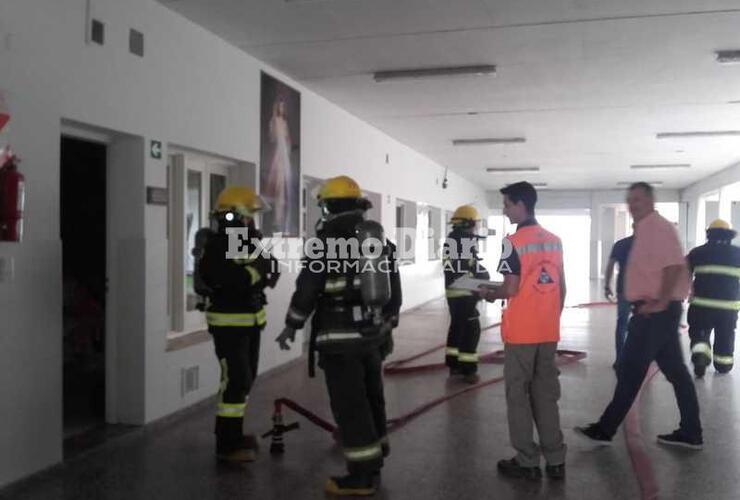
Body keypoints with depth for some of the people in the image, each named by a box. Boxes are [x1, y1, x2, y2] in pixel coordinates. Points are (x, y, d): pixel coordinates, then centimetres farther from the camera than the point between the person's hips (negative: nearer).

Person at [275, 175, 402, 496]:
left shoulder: (327, 239, -11)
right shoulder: (380, 237, 11)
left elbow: (307, 287, -11)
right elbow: (394, 288, 15)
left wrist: (291, 326, -1)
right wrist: (389, 326, 24)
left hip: (341, 337, -8)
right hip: (373, 334, 8)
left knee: (349, 405, 0)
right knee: (371, 397, 19)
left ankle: (362, 476, 6)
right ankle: (374, 463, 32)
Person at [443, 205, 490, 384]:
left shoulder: (449, 239, 11)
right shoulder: (468, 239, -14)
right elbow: (473, 267, -16)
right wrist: (485, 275, 2)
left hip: (451, 290, 9)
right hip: (465, 291, -9)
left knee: (456, 326, 18)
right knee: (471, 329, -3)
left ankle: (453, 364, 26)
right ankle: (468, 370, -2)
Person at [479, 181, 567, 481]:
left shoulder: (513, 242, -13)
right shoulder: (554, 241, 7)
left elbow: (511, 289, -16)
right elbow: (562, 289, 10)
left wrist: (489, 295, 3)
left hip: (521, 332, -6)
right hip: (549, 332, 6)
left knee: (518, 395, 6)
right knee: (546, 395, 14)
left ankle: (527, 463, 12)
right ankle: (556, 461, 19)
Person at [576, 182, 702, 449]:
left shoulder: (657, 227, -14)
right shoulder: (646, 229, 17)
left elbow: (674, 265, -25)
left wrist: (660, 303, -25)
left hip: (655, 312, -10)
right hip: (654, 311, 10)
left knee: (630, 372, -4)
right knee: (676, 371, 12)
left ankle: (605, 429, 4)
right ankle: (690, 433, 20)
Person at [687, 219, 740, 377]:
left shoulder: (697, 252, 3)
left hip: (701, 304, -1)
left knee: (699, 333, 12)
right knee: (725, 337, 16)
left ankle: (700, 354, -12)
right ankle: (723, 365, 24)